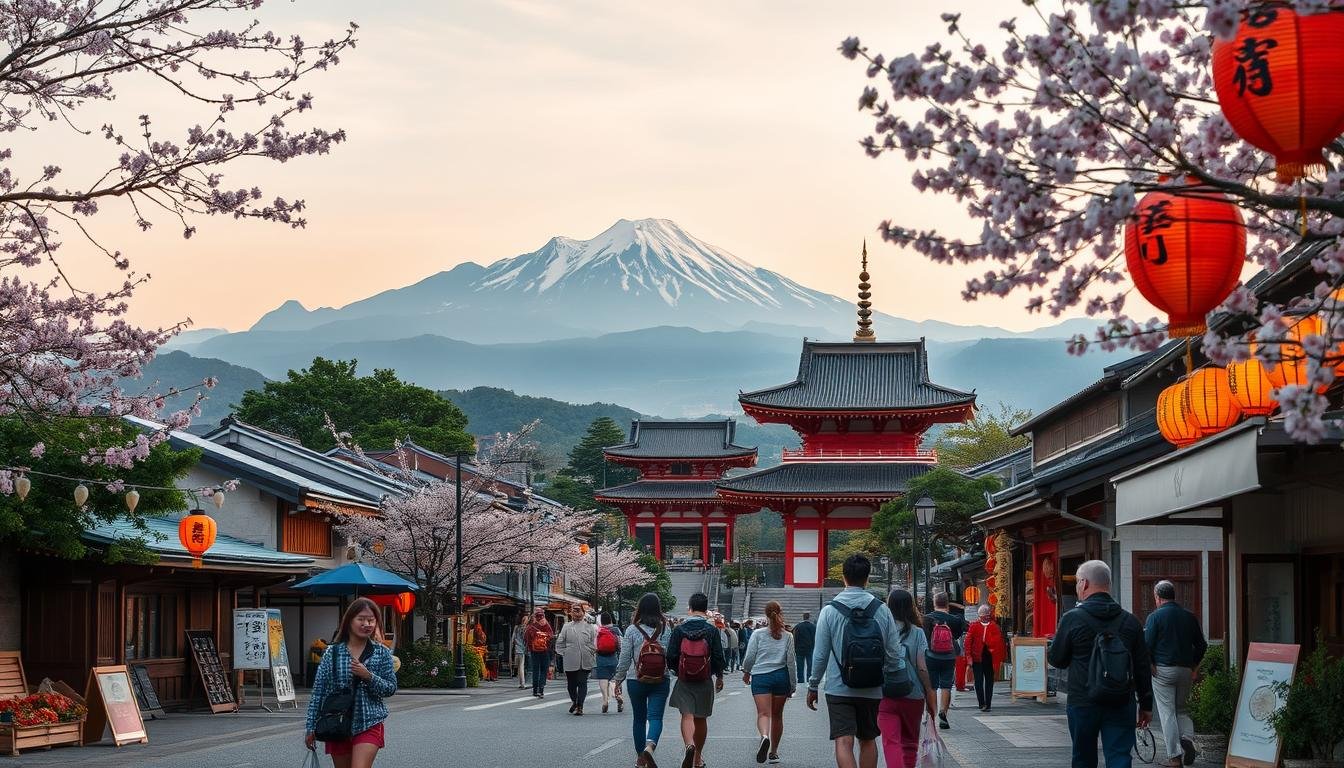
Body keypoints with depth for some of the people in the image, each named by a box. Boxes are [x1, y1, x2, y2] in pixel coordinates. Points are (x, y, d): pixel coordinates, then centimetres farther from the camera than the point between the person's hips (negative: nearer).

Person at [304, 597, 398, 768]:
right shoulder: (332, 652, 0)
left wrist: (368, 676, -17)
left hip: (368, 724, -2)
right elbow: (318, 690, 2)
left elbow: (391, 688, 1)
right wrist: (311, 728, 0)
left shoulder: (382, 653, 0)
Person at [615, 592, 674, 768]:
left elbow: (624, 658, -3)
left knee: (639, 719, 14)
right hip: (661, 681, 0)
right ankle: (650, 746, -30)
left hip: (636, 681, 0)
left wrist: (619, 679, 8)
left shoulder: (632, 630, -6)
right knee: (656, 717, -3)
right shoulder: (666, 630, -3)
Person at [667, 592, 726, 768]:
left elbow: (671, 656, -3)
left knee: (687, 715, -4)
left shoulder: (679, 629, -4)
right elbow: (718, 656, -4)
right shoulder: (712, 630, -6)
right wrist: (719, 677, 12)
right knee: (701, 719, 13)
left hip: (684, 681, -1)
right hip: (705, 681, 1)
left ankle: (689, 745, -31)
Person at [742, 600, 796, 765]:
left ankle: (765, 736, -42)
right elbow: (791, 662, 2)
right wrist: (793, 685, 9)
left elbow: (749, 657, 0)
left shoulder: (758, 634, 0)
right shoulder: (788, 636, 3)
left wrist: (746, 672, 20)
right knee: (777, 715, 14)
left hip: (760, 677, -2)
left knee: (763, 713, -11)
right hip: (781, 677, 2)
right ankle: (774, 752, 22)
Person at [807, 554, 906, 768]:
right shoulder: (882, 610, -1)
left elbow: (820, 655, -3)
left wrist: (812, 687, 8)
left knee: (844, 742, -7)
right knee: (868, 741, 16)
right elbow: (894, 653, 1)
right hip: (873, 690, 2)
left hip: (838, 688, -2)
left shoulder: (830, 611, -6)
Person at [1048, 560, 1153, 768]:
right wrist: (1146, 704, 14)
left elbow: (1057, 660, 1)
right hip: (1121, 705, 2)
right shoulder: (1130, 621, 4)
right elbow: (1142, 667, 7)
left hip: (1082, 704, -2)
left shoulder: (1072, 619, -7)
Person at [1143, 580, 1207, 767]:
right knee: (1183, 709, 18)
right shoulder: (1189, 616, 7)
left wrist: (1150, 665, 1)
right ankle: (1187, 739, -9)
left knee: (1167, 712, 1)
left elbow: (1147, 644, -13)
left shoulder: (1155, 616, -7)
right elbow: (1201, 645, 10)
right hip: (1185, 670, 4)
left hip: (1163, 670, -4)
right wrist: (1194, 666, 18)